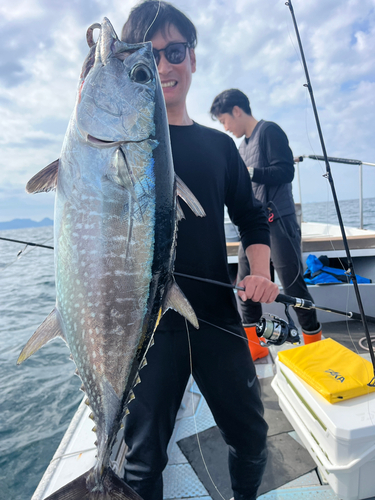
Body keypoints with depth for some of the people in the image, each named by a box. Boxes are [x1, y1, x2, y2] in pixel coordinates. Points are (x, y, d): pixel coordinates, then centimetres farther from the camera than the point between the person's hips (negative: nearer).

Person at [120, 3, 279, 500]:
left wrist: (261, 272, -3)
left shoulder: (219, 145, 10)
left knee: (250, 434, 19)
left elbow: (250, 216, 15)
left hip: (218, 315, 4)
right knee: (143, 459, 12)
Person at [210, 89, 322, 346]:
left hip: (278, 221, -8)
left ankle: (314, 342, 17)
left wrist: (247, 173, -19)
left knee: (293, 284, -3)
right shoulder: (244, 144, 19)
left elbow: (286, 171, -15)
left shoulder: (269, 131, -4)